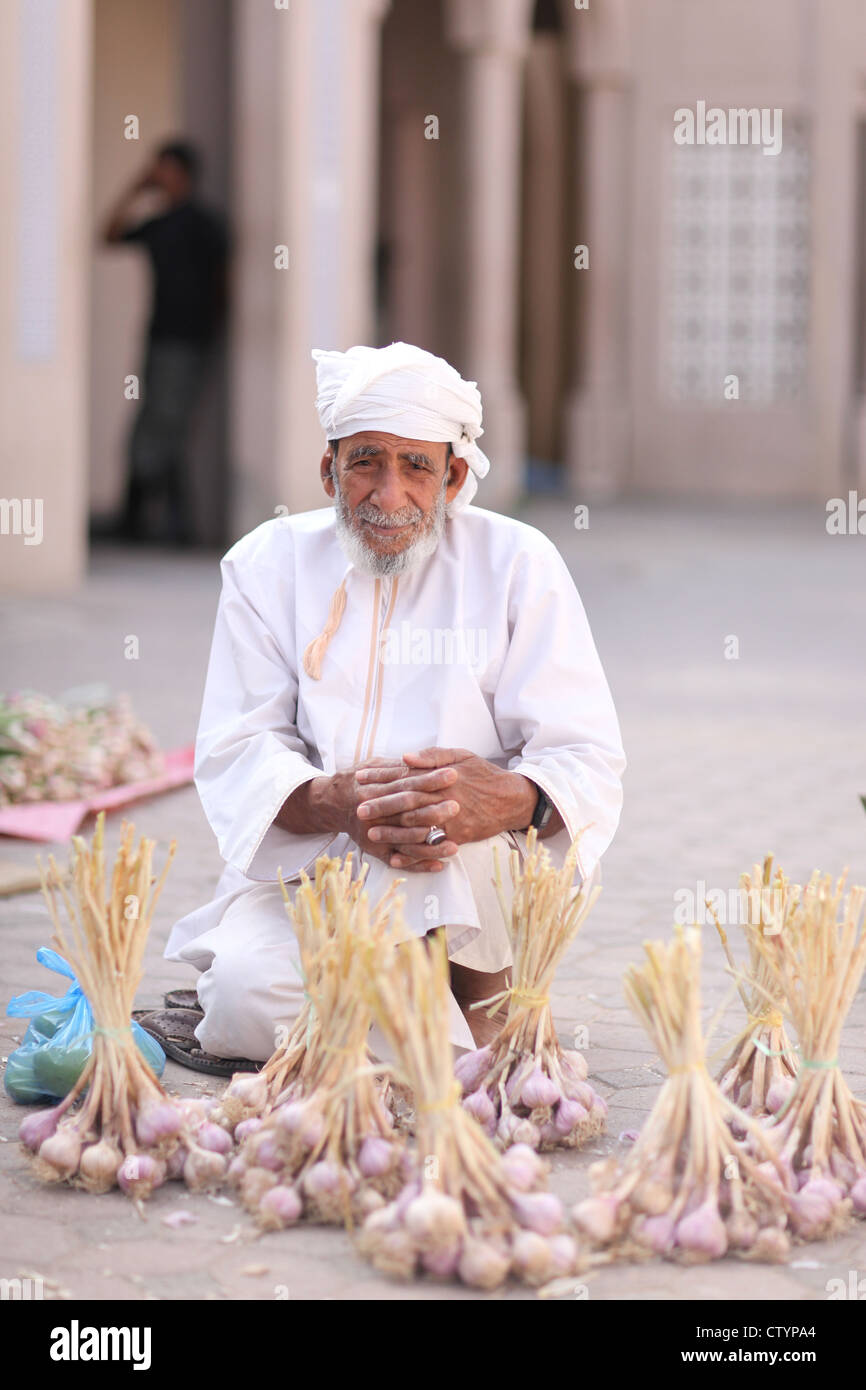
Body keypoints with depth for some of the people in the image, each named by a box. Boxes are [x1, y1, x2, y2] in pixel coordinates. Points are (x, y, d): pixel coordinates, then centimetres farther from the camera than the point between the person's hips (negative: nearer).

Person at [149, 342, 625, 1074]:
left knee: (436, 810, -35)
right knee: (248, 992, -29)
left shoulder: (516, 565, 0)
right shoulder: (269, 564, 4)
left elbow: (586, 762, -7)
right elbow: (235, 755, -5)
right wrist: (338, 803, -29)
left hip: (472, 886, -1)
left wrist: (510, 799, -33)